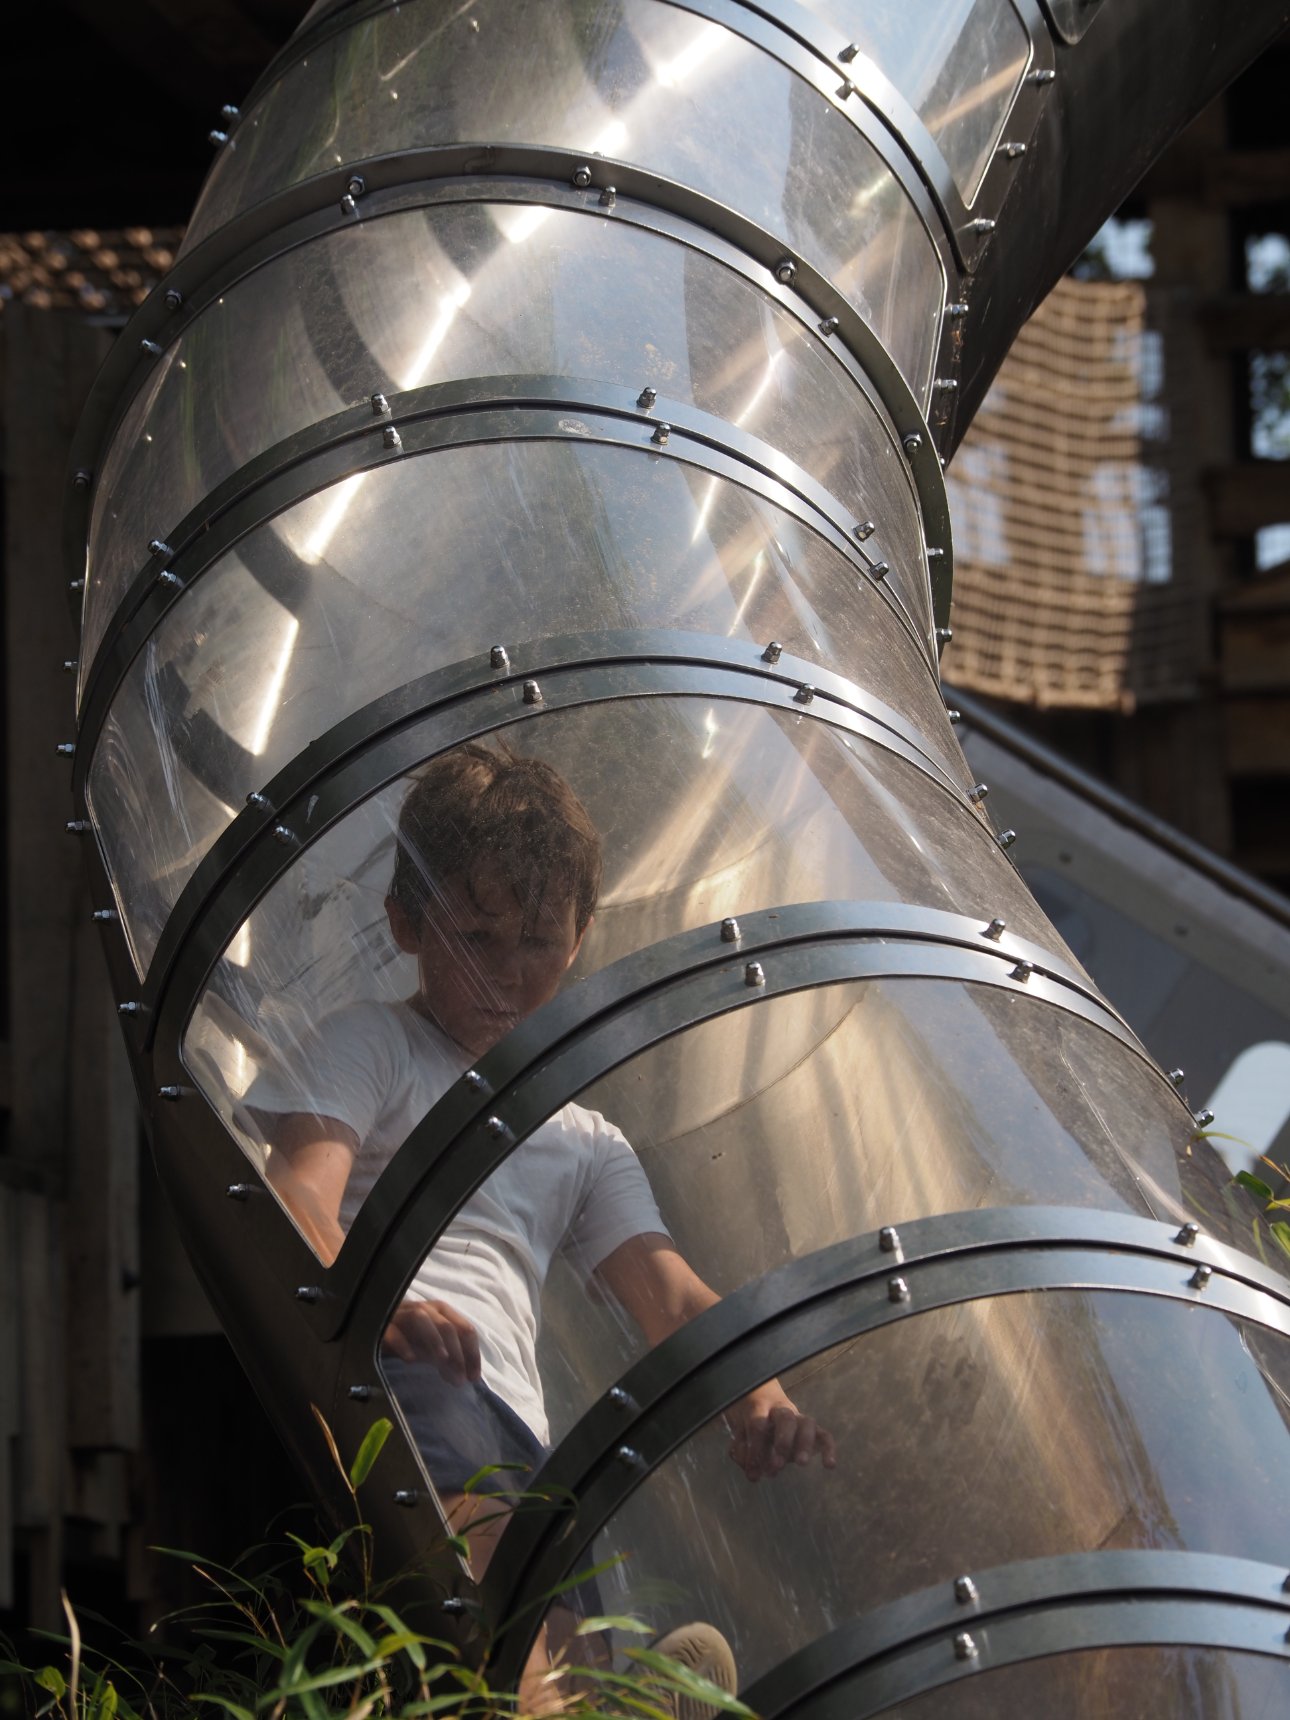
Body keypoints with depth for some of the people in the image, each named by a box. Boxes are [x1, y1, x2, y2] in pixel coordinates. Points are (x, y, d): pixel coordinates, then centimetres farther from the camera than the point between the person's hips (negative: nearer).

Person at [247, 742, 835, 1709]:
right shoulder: (370, 1047, 23)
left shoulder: (585, 1145, 37)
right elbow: (299, 1196, 2)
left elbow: (668, 1296, 21)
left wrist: (758, 1398, -6)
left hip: (512, 1427, 5)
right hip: (385, 1365, -5)